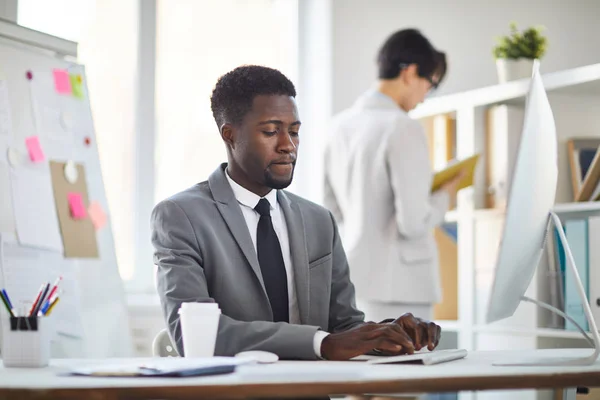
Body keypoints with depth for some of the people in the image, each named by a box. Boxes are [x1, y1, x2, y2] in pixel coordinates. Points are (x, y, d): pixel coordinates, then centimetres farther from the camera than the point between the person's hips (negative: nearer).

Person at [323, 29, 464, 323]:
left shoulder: (342, 124, 7)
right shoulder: (403, 128, -16)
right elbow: (414, 221, -19)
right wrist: (444, 197, -1)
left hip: (353, 279, 8)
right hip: (396, 285, -8)